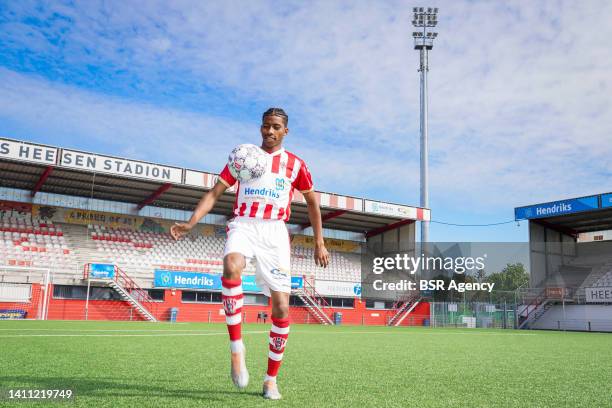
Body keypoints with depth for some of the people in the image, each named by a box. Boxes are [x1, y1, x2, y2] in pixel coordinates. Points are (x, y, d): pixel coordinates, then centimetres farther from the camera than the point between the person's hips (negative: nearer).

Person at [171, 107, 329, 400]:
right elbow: (215, 192, 6)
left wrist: (319, 243, 14)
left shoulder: (295, 164, 11)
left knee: (281, 307, -6)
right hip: (243, 224, 0)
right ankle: (236, 347, -28)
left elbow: (312, 202, 19)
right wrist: (191, 223, -9)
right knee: (232, 266, -37)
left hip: (275, 231, 1)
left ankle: (271, 379, 12)